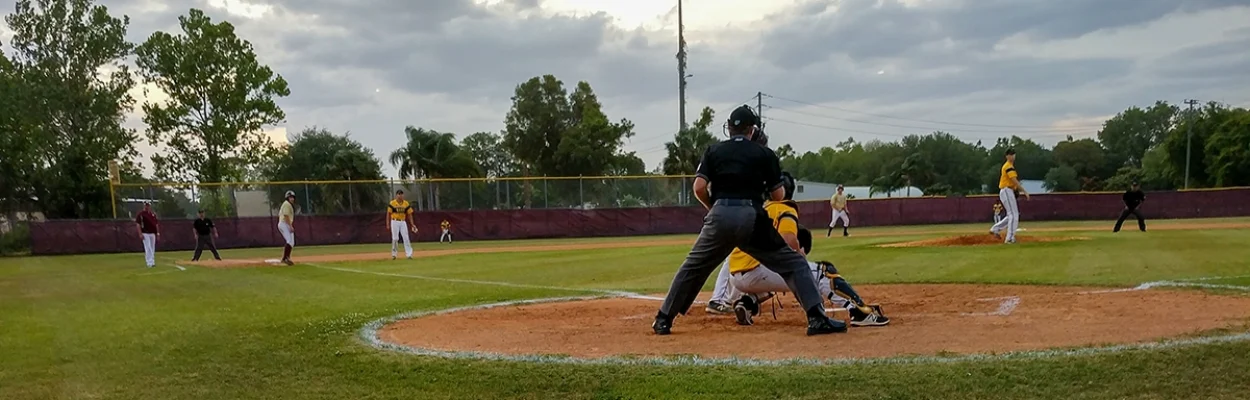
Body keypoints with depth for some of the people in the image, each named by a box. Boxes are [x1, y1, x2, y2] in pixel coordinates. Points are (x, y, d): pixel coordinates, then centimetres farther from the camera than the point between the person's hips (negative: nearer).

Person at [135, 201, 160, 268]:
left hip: (153, 233, 6)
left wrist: (158, 233, 10)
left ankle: (152, 262, 16)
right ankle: (149, 263, -12)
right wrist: (140, 234, -18)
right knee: (148, 249, -10)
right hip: (145, 234, -6)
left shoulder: (153, 214, 13)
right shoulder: (140, 214, -4)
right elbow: (138, 224, -9)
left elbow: (156, 224, 17)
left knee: (152, 249, 9)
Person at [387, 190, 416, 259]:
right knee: (395, 238, 0)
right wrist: (388, 224, -6)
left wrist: (412, 224, 0)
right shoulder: (392, 203, -6)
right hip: (395, 222, -2)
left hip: (403, 222, 3)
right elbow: (388, 214, -2)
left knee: (406, 238, -3)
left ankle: (409, 254, -3)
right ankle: (394, 254, 12)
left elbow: (409, 214, 6)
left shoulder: (406, 203, 3)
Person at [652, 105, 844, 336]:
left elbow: (699, 188, 3)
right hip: (752, 217, -2)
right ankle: (817, 318, -5)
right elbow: (778, 195, 9)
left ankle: (663, 319, 20)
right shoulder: (764, 154, 12)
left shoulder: (713, 151, 15)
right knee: (793, 263, 7)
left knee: (693, 268, 18)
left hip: (719, 215, 2)